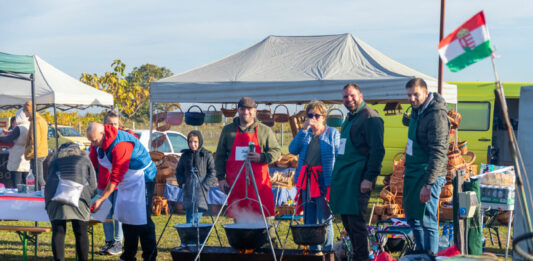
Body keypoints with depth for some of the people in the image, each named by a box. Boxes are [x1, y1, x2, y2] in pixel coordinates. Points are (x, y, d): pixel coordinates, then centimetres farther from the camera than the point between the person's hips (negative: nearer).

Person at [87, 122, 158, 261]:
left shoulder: (120, 145, -31)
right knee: (126, 219, 12)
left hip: (142, 179, -9)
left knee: (142, 220, -9)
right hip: (126, 182, 9)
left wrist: (101, 199, -27)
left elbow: (116, 177, -29)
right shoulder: (100, 143, -3)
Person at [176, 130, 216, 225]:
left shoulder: (207, 155, 2)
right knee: (189, 219, 2)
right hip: (188, 190, 3)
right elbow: (178, 171, 20)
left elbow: (212, 172, 3)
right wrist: (182, 183, 4)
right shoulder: (185, 155, 12)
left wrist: (205, 186, -8)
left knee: (196, 219, -11)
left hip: (201, 191, -3)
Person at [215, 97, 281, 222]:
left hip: (258, 183, -1)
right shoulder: (228, 130, 11)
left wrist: (262, 157, -12)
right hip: (235, 182, 1)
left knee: (257, 218, -6)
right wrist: (220, 177, 4)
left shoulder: (265, 131, 8)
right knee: (238, 220, 2)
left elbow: (276, 151, 7)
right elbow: (220, 156, 14)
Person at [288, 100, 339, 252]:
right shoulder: (305, 134, 16)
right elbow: (293, 149, 1)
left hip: (324, 181, -5)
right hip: (306, 182, 5)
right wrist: (304, 130, -7)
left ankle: (328, 250, -2)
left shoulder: (332, 133, 5)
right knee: (309, 220, 7)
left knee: (324, 220, -6)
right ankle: (313, 250, 13)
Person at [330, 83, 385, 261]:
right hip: (344, 178, 9)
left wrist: (369, 178, -21)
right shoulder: (350, 118, 20)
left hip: (358, 177, -9)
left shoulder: (370, 118, -10)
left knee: (355, 219, -10)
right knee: (346, 218, 12)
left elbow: (377, 151, -16)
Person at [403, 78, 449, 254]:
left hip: (428, 175, -10)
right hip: (412, 173, 10)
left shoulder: (436, 115, -21)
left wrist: (428, 184, -28)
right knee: (413, 219, 18)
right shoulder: (417, 111, 9)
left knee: (427, 221, -6)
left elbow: (438, 153, -25)